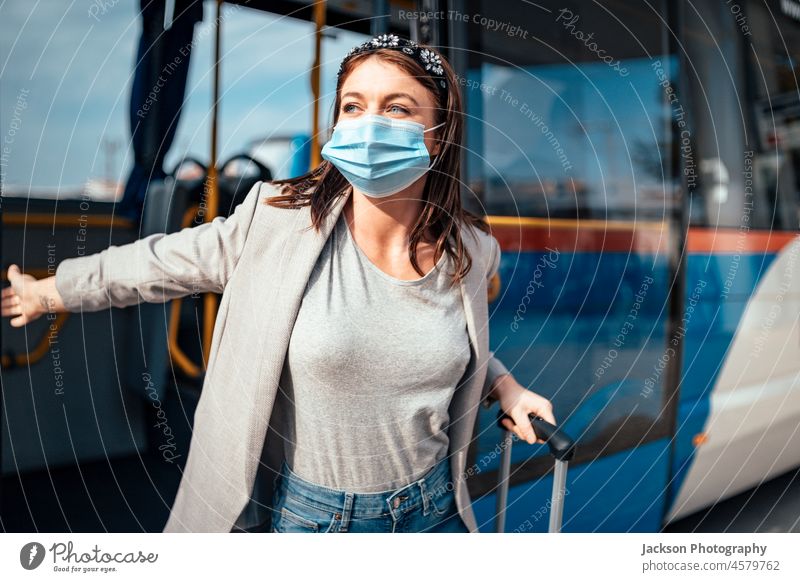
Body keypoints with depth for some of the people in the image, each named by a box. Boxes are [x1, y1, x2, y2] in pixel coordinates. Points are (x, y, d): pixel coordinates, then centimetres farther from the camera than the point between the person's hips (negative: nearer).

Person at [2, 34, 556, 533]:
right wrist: (47, 292, 8)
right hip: (313, 513, -2)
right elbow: (164, 261, -2)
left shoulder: (472, 251, -6)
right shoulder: (279, 222, -16)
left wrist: (504, 385, 0)